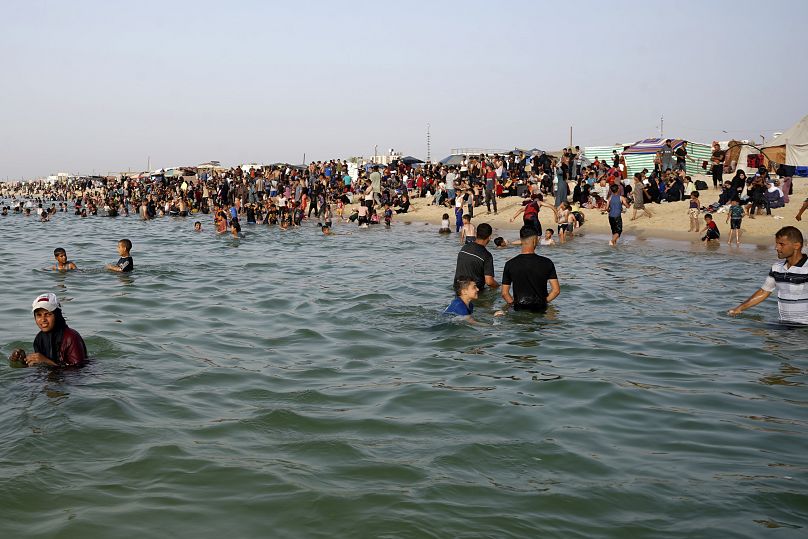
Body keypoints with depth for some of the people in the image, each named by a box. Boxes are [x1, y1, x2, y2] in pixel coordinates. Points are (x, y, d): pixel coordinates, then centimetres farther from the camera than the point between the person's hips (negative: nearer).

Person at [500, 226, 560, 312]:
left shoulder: (510, 264, -3)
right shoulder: (546, 263, -4)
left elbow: (504, 293, -1)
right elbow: (556, 290, -2)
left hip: (519, 309, 0)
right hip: (540, 309, 0)